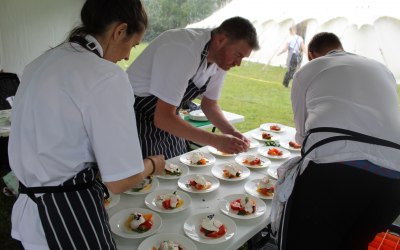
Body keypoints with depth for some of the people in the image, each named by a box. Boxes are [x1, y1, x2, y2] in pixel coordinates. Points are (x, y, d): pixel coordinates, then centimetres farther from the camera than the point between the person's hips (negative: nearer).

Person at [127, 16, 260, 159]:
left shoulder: (221, 60, -6)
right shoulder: (184, 51, -31)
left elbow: (209, 104, 7)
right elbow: (164, 118, -32)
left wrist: (232, 133, -9)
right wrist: (216, 141, -30)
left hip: (166, 122, 7)